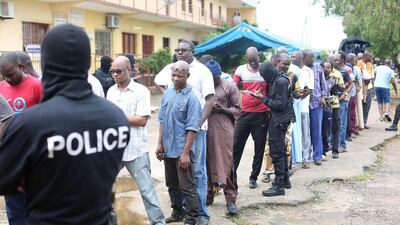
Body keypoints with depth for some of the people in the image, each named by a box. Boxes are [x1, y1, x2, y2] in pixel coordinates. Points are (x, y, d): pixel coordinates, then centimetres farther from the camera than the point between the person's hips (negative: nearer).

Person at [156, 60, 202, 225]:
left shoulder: (191, 98, -13)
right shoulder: (167, 94, 5)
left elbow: (192, 128, -15)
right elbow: (162, 121, 11)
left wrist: (185, 153, -17)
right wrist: (160, 144, 9)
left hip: (182, 150, -6)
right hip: (168, 149, 6)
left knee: (187, 187, 3)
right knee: (172, 184, 19)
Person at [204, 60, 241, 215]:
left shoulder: (229, 86, 1)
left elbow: (238, 109, 0)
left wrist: (222, 109, -14)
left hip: (223, 130, -3)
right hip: (205, 129, 3)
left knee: (226, 163, -3)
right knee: (207, 163, 9)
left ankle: (231, 199, 5)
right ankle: (208, 194, 24)